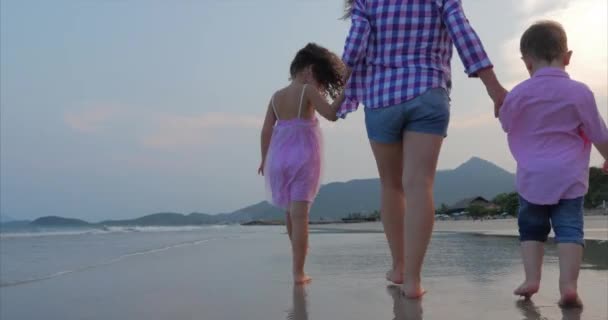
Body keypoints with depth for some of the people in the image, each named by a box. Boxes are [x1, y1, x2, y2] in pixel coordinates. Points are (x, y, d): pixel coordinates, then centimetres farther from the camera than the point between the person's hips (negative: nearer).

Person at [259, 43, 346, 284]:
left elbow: (266, 131, 8)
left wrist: (265, 159, 17)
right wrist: (343, 92, -7)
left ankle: (298, 249, 42)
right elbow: (331, 115, -15)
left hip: (279, 158, 5)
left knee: (290, 211, 22)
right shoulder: (307, 91, -7)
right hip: (303, 157, -5)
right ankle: (298, 272, -6)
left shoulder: (276, 96, 9)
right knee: (300, 214, -6)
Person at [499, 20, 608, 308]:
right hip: (569, 178, -1)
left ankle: (531, 278, 7)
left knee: (531, 228, 15)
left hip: (531, 177, 1)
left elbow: (505, 123, 15)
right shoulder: (579, 92, -4)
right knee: (569, 229, 0)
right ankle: (568, 284, -11)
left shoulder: (518, 94, -3)